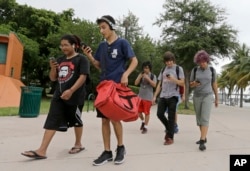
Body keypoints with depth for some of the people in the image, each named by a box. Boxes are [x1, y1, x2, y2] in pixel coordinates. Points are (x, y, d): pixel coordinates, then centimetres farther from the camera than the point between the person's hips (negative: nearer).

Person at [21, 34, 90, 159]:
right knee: (52, 121, -1)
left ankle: (78, 144, 30)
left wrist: (71, 90, -25)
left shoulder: (81, 59, -5)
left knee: (75, 120, 10)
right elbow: (53, 78, 15)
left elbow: (83, 77, -16)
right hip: (59, 95, 6)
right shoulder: (60, 60, 14)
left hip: (75, 96, -6)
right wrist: (53, 68, -5)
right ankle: (42, 151, -1)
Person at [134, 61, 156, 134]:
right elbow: (136, 83, -2)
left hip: (148, 97, -4)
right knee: (139, 111, 9)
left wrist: (148, 78, -22)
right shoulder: (141, 74, 7)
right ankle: (143, 122, 35)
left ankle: (145, 127, 12)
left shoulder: (153, 76, -2)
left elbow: (154, 85, -14)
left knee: (147, 112, 0)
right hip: (140, 96, 4)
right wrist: (140, 76, -15)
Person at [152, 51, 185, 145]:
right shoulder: (163, 70, 16)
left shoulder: (178, 68, 4)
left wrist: (174, 79, -19)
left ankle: (170, 137, 6)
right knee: (160, 114, -2)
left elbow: (182, 83, 0)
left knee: (171, 117, -4)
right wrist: (155, 96, 10)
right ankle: (168, 128, 23)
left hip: (173, 96, -4)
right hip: (163, 96, 4)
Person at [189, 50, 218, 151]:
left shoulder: (212, 70, -1)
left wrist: (217, 99, 10)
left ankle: (202, 142, -16)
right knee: (199, 119, 10)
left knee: (205, 119, -15)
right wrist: (194, 84, -23)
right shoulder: (194, 70, 1)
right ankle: (204, 137, 28)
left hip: (208, 97, -3)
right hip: (197, 97, 3)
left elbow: (214, 85, 6)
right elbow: (191, 85, 3)